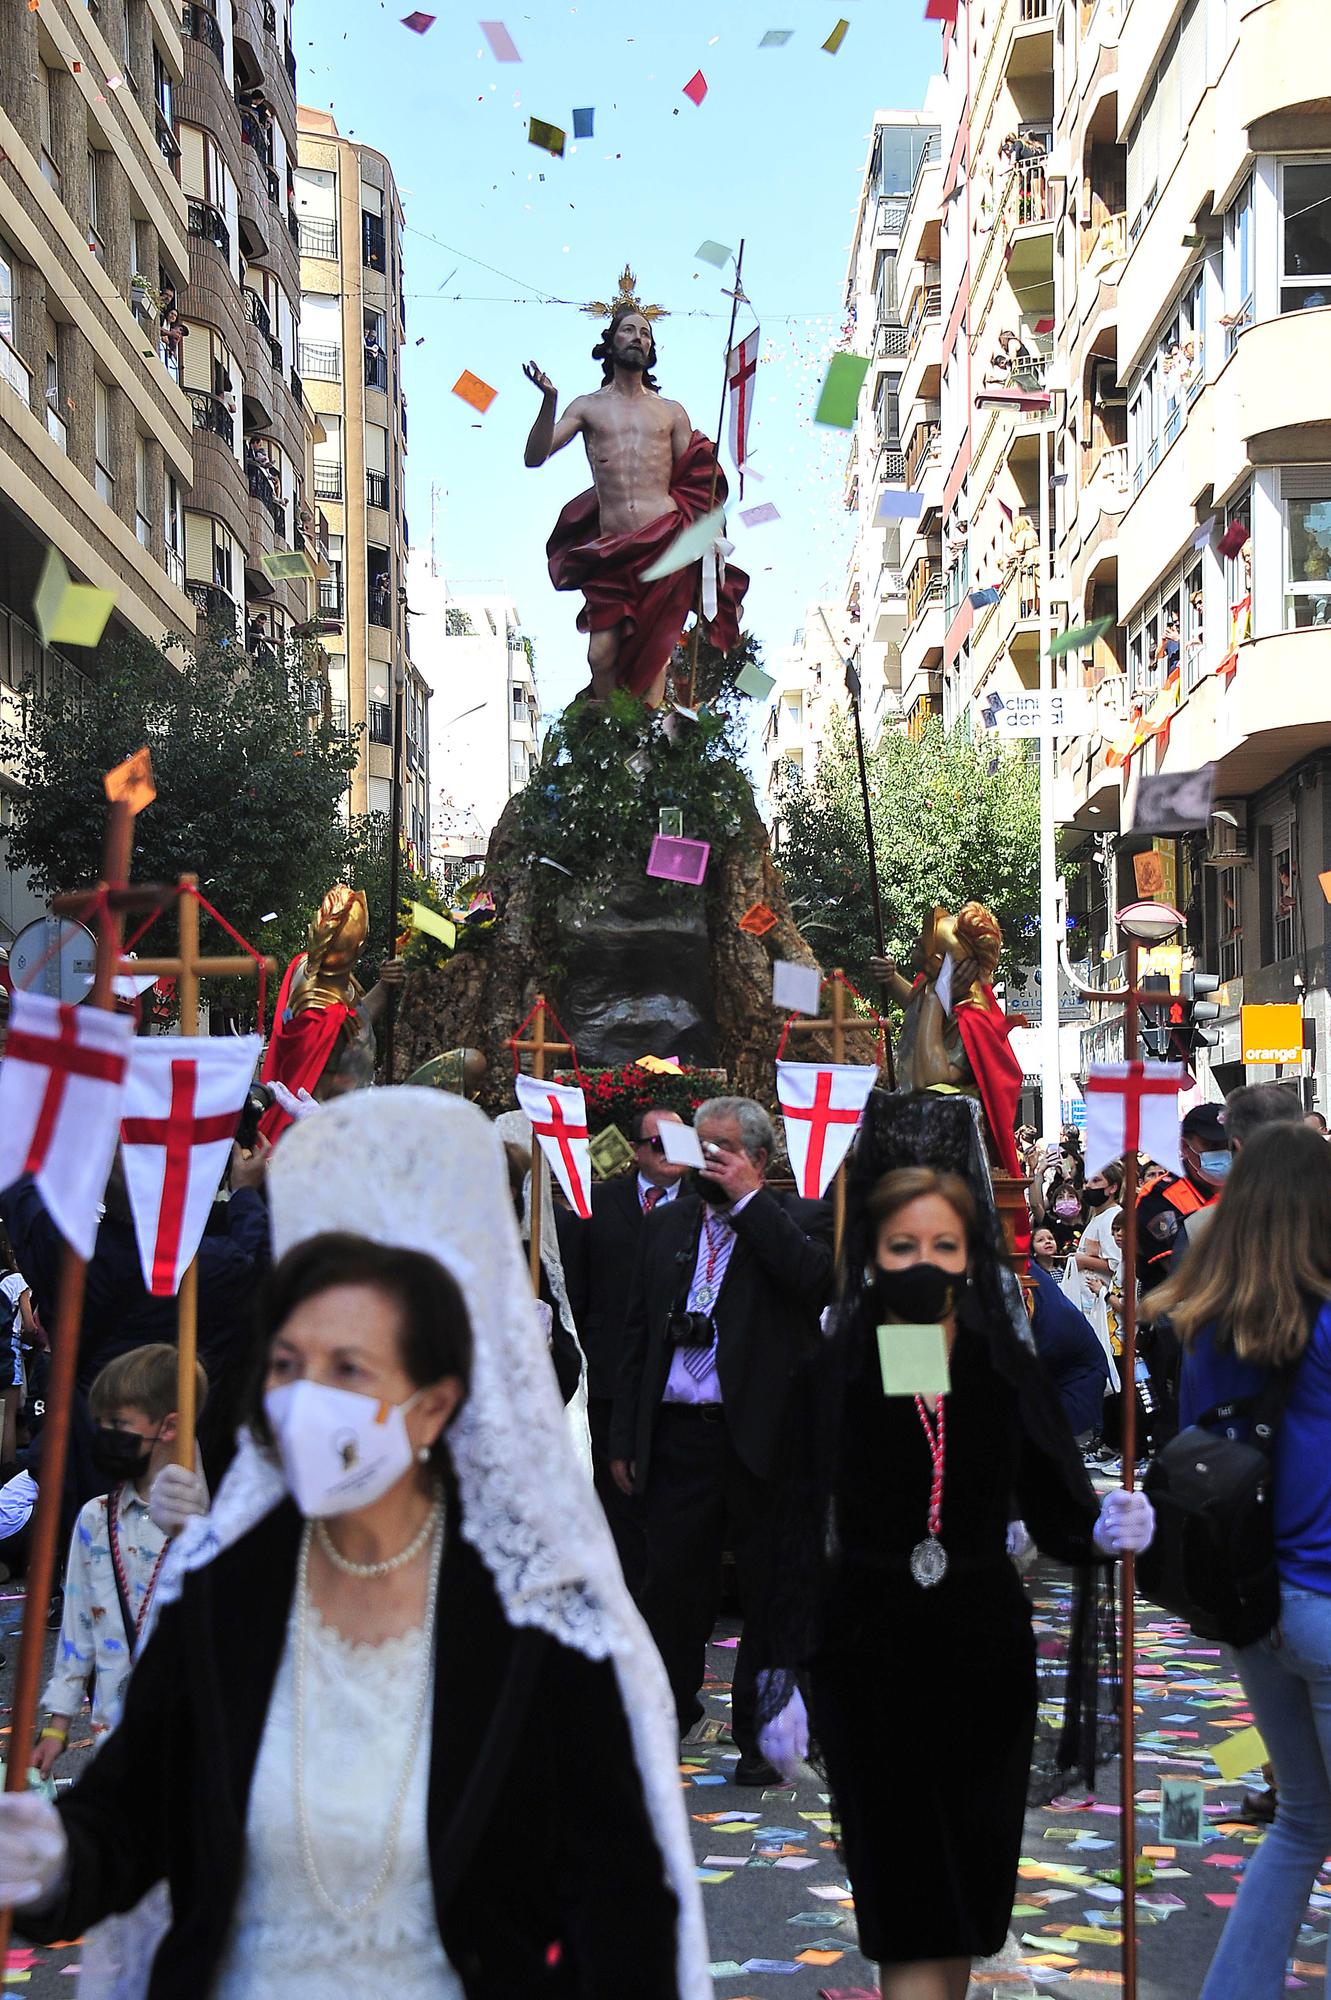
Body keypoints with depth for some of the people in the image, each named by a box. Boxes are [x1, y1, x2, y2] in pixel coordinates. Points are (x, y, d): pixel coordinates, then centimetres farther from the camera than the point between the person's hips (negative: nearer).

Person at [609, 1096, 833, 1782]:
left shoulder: (798, 1220, 2)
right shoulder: (668, 1223, 13)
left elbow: (818, 1277, -22)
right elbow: (638, 1333, 15)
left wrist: (749, 1199, -15)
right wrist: (624, 1437, 10)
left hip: (762, 1436, -3)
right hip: (678, 1435, 3)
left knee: (768, 1590, 5)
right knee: (671, 1580, 5)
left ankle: (759, 1734, 18)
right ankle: (668, 1711, 25)